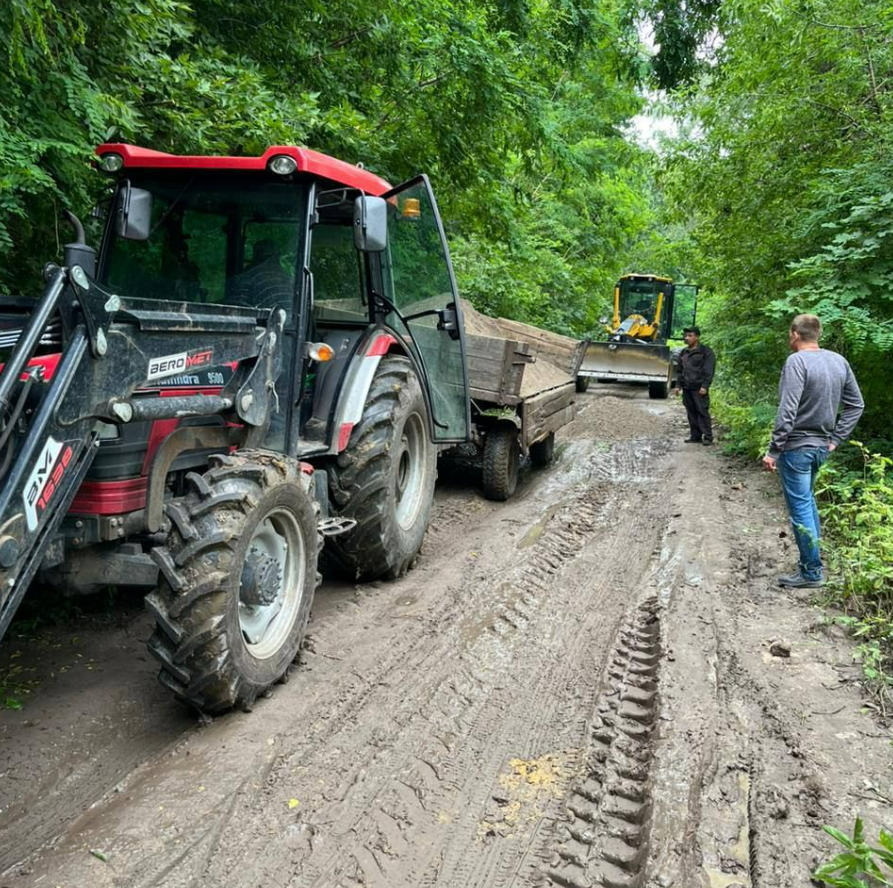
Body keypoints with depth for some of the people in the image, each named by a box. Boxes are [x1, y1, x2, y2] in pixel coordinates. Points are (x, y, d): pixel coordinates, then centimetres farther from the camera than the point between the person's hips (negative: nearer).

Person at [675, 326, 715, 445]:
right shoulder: (684, 352, 17)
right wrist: (678, 385, 16)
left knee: (702, 412, -7)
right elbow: (680, 370, 23)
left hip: (699, 388, -7)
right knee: (691, 413, 8)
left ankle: (708, 437, -3)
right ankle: (695, 436, 14)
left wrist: (705, 386, -17)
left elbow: (709, 371, -10)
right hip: (687, 388, 7)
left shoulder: (706, 351, -4)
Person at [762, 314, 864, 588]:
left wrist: (774, 450, -18)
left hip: (796, 447, -8)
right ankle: (812, 559, 30)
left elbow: (788, 411, -22)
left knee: (800, 508, 1)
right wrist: (836, 438, 12)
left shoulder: (797, 361, -17)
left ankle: (812, 572, 9)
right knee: (807, 500, 23)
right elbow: (856, 404, 10)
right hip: (822, 446, 8)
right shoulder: (839, 361, 6)